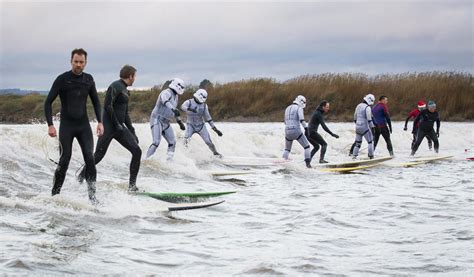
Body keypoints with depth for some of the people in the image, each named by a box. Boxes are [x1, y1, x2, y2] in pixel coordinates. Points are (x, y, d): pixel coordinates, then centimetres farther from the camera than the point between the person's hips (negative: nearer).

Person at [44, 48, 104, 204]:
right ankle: (55, 194, 5)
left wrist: (100, 121, 6)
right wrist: (50, 125, -14)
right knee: (65, 160, -7)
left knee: (89, 158, -10)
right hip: (67, 125, -3)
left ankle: (92, 195, -9)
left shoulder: (88, 79, 6)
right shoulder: (62, 79, -6)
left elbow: (95, 101, 18)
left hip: (83, 125, 3)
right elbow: (48, 102, -5)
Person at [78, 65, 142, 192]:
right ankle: (81, 177, 16)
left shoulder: (125, 91, 20)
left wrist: (132, 132, 19)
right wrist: (117, 124, -17)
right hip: (109, 126, -8)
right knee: (98, 155, -6)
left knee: (137, 151, -6)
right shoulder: (115, 86, -9)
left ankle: (132, 185, -4)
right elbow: (107, 106, -19)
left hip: (119, 127, 8)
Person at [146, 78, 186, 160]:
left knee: (172, 142, 5)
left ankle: (169, 159, 13)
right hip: (157, 120, -9)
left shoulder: (175, 96, 15)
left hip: (166, 122, 9)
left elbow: (175, 112, 28)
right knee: (156, 142, -20)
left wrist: (180, 122, 30)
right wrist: (173, 109, -56)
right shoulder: (167, 93, -15)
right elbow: (164, 100, -40)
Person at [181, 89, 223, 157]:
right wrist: (190, 109, -53)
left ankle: (215, 152, 19)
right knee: (187, 138, -27)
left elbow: (208, 118, 5)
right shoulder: (189, 102, -10)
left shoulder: (204, 105, 0)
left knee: (208, 141, -2)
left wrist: (215, 129, 2)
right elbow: (183, 107, -32)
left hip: (201, 126, 2)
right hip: (191, 125, -2)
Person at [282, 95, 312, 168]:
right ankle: (308, 163, -3)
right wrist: (306, 128, -19)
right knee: (306, 146, 6)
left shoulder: (287, 109, 19)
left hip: (287, 131, 6)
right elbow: (302, 120, -18)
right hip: (296, 131, -6)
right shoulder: (299, 108, -3)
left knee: (287, 149, 24)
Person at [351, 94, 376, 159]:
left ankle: (354, 155, 13)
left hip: (358, 127, 7)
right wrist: (372, 128, -15)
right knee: (371, 141, 2)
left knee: (358, 142, 16)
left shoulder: (358, 106, 12)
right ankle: (371, 156, -2)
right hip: (365, 127, -7)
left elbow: (355, 118, 19)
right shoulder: (367, 107, -12)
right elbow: (369, 119, -17)